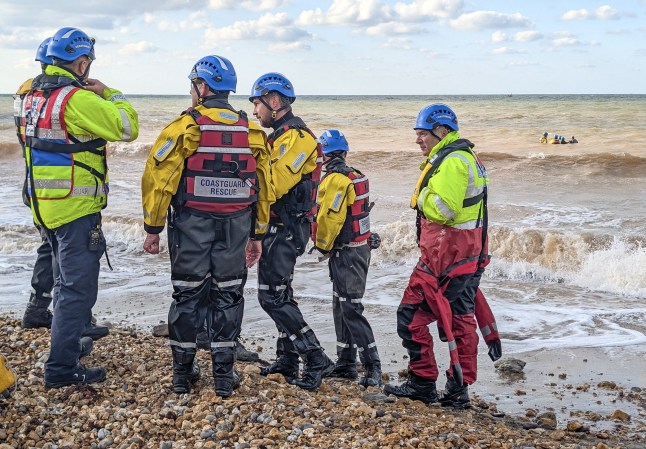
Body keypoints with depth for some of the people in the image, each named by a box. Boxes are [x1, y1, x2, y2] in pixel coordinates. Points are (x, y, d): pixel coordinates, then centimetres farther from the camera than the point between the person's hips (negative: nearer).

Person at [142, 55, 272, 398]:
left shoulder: (184, 127, -8)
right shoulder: (251, 132, 5)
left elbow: (158, 178, -11)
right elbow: (263, 187, 8)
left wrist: (153, 228, -3)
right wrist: (257, 235, 14)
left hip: (191, 227, -2)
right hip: (235, 229, 3)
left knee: (187, 296, 9)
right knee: (227, 296, 10)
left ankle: (183, 372, 17)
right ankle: (224, 375, 13)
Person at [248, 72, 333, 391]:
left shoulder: (296, 136, -16)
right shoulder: (281, 135, 17)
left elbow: (274, 185, -25)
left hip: (286, 229, -11)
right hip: (281, 227, 11)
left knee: (272, 296, -11)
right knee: (279, 292, 16)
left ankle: (316, 359, -8)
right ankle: (288, 359, 25)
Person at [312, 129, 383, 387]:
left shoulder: (335, 179, -17)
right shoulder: (355, 176, 11)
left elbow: (329, 218, -19)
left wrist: (323, 246, -3)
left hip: (345, 252, -10)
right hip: (360, 247, 10)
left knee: (350, 309, -9)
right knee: (342, 306, 16)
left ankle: (372, 368, -10)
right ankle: (346, 364, 24)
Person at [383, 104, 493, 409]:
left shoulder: (451, 161, -16)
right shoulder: (466, 157, 18)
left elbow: (441, 210, -26)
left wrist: (423, 197, -9)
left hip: (445, 255, -11)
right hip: (468, 254, 11)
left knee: (411, 316, -3)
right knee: (460, 320, 11)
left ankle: (422, 383, 3)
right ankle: (458, 390, 17)